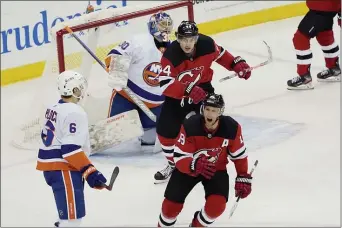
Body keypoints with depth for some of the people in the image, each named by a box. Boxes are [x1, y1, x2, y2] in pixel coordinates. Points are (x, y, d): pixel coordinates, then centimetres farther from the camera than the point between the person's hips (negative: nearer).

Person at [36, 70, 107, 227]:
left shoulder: (54, 109, 15)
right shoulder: (74, 113, -16)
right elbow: (71, 149, -23)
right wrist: (89, 172, -26)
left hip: (50, 166, 10)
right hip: (63, 169, -10)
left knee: (68, 213, 24)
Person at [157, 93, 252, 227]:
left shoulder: (232, 128, -23)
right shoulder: (189, 127, -29)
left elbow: (239, 155, -5)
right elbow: (180, 159, -27)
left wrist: (243, 178, -5)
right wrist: (195, 165, -47)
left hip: (217, 169, 1)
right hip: (188, 168, -1)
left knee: (217, 205, -22)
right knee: (172, 205, -5)